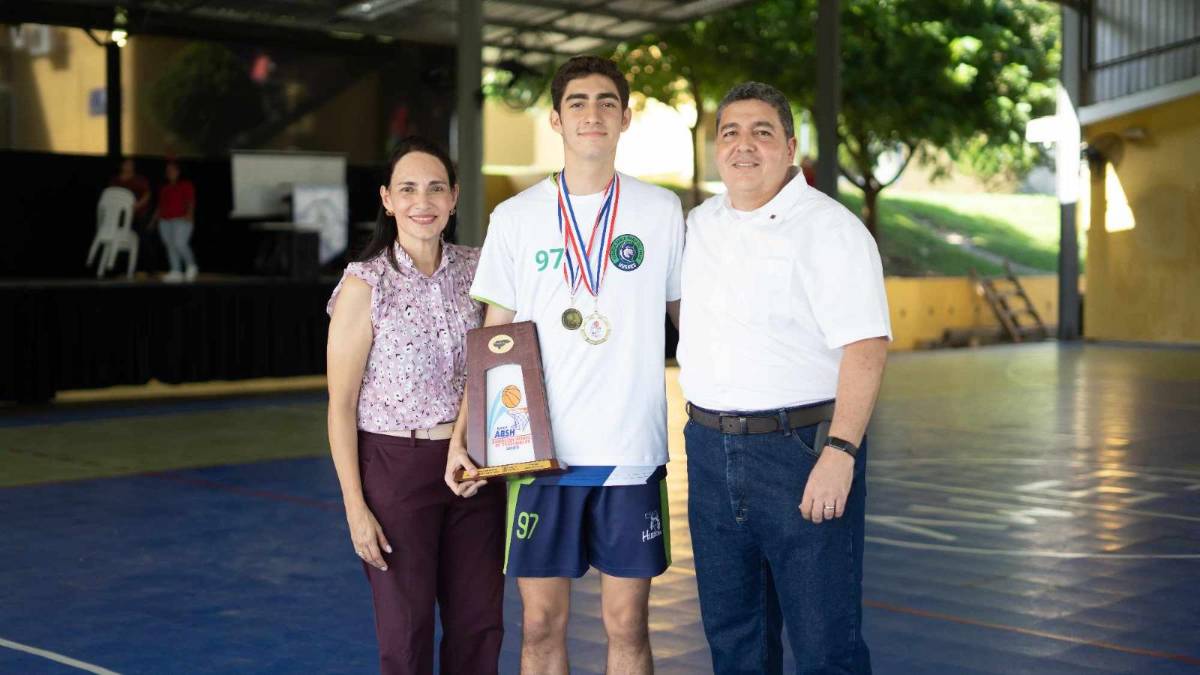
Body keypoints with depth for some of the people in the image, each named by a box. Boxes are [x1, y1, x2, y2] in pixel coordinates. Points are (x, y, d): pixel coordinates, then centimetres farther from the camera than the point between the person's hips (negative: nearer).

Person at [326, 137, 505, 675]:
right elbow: (341, 404, -7)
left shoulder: (475, 270, 3)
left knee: (479, 625, 9)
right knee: (406, 632, 5)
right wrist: (355, 507, -10)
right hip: (395, 469, -4)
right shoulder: (365, 284, -8)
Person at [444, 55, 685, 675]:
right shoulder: (515, 218, 4)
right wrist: (462, 437, -1)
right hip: (539, 452, 1)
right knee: (540, 625, 5)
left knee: (627, 625, 6)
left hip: (632, 452, 0)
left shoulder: (662, 212, 3)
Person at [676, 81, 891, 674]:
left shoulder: (829, 229, -9)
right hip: (711, 448, 7)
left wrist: (839, 454, -25)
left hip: (803, 447, -6)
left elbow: (866, 348, -17)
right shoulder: (699, 225, 12)